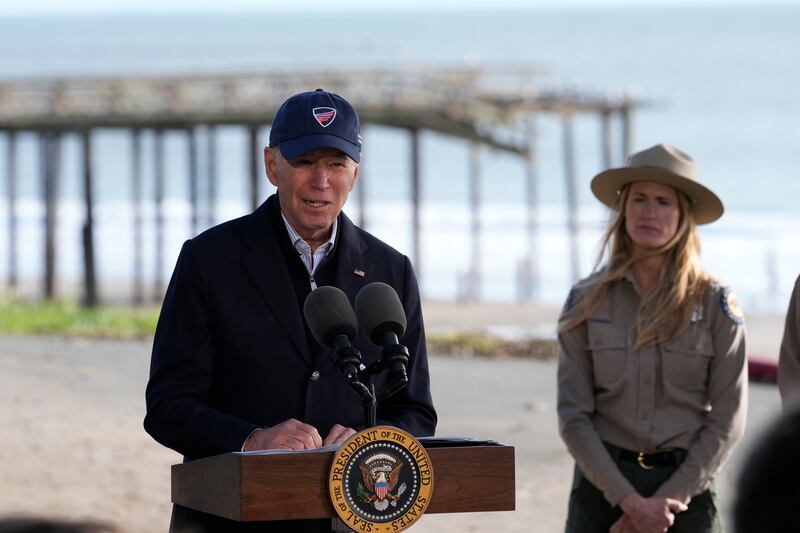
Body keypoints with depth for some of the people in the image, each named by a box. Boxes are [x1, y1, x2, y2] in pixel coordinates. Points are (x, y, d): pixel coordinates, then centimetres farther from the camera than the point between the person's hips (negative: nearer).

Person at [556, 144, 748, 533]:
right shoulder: (586, 301, 3)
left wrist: (664, 500, -9)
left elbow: (726, 421, -2)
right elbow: (573, 416, -1)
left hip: (686, 486, -1)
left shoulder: (715, 303, 0)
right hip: (603, 483, 1)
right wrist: (629, 499, -11)